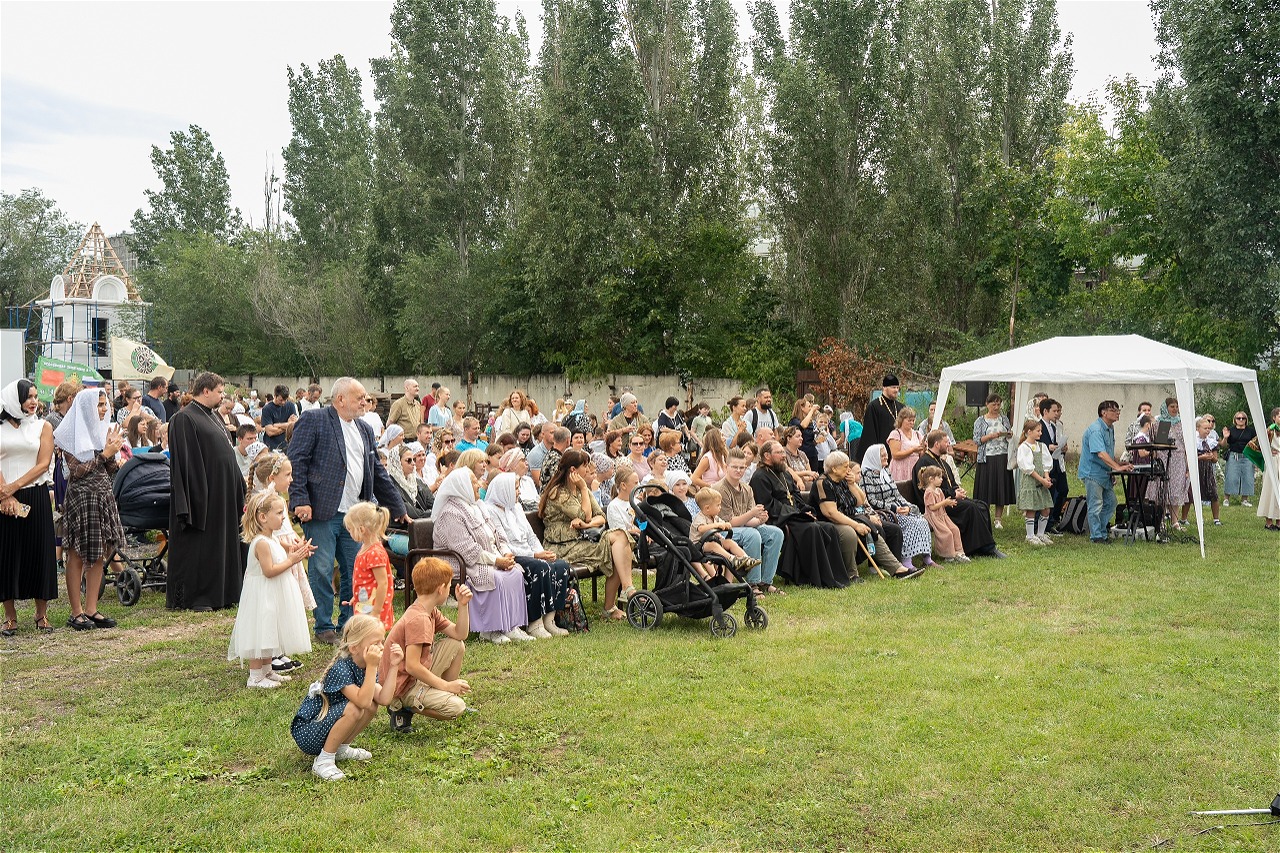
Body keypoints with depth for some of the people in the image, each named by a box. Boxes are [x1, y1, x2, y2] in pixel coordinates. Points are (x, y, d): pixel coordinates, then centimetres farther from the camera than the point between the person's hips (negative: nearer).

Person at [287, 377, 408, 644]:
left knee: (355, 571, 8)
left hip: (355, 514, 7)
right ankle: (324, 627, 10)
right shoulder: (314, 420, -2)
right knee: (322, 571, -1)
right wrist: (300, 500, -17)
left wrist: (398, 508, 23)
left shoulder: (364, 430, 19)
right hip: (322, 512, -6)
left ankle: (348, 624, 19)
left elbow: (378, 472, 24)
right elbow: (296, 461, -9)